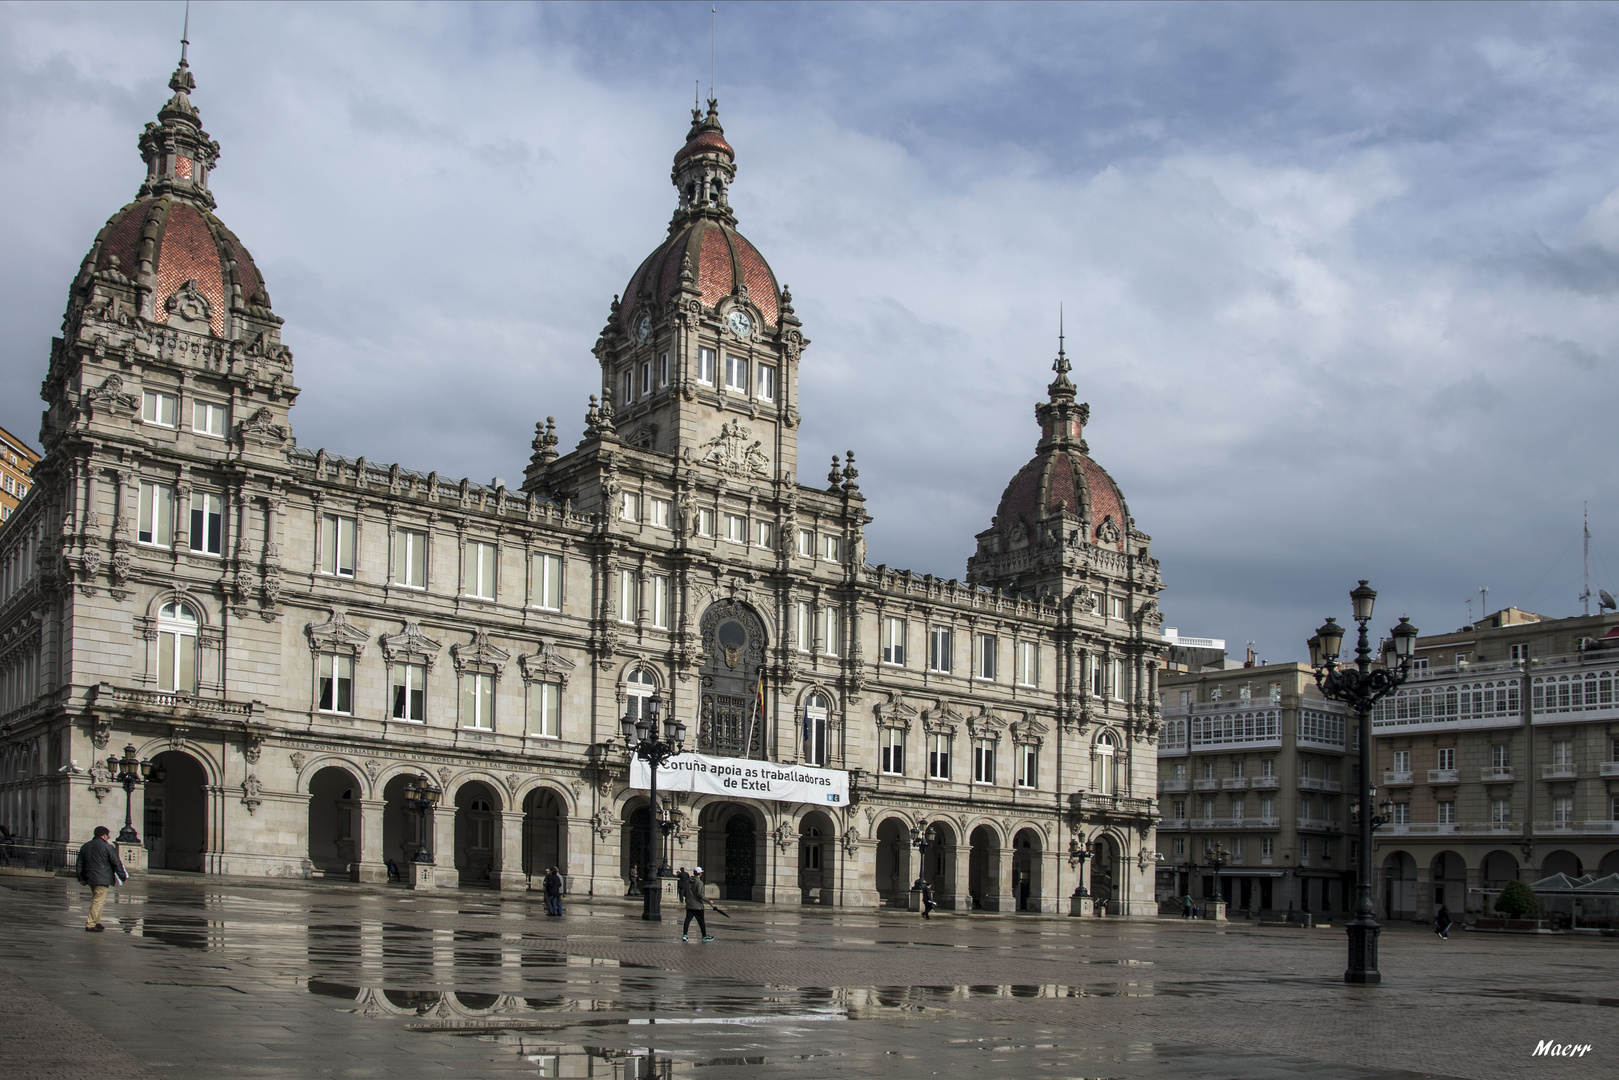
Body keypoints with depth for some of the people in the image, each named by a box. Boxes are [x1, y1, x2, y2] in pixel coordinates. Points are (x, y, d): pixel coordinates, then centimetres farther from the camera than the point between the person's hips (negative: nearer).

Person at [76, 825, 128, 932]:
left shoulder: (85, 846, 13)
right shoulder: (107, 847, -8)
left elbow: (80, 864, 17)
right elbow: (116, 863, -6)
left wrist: (81, 878, 23)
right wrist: (123, 877, 2)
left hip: (90, 879, 8)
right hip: (102, 879, -8)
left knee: (96, 900, 20)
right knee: (98, 901, -6)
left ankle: (96, 922, 22)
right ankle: (90, 924, -10)